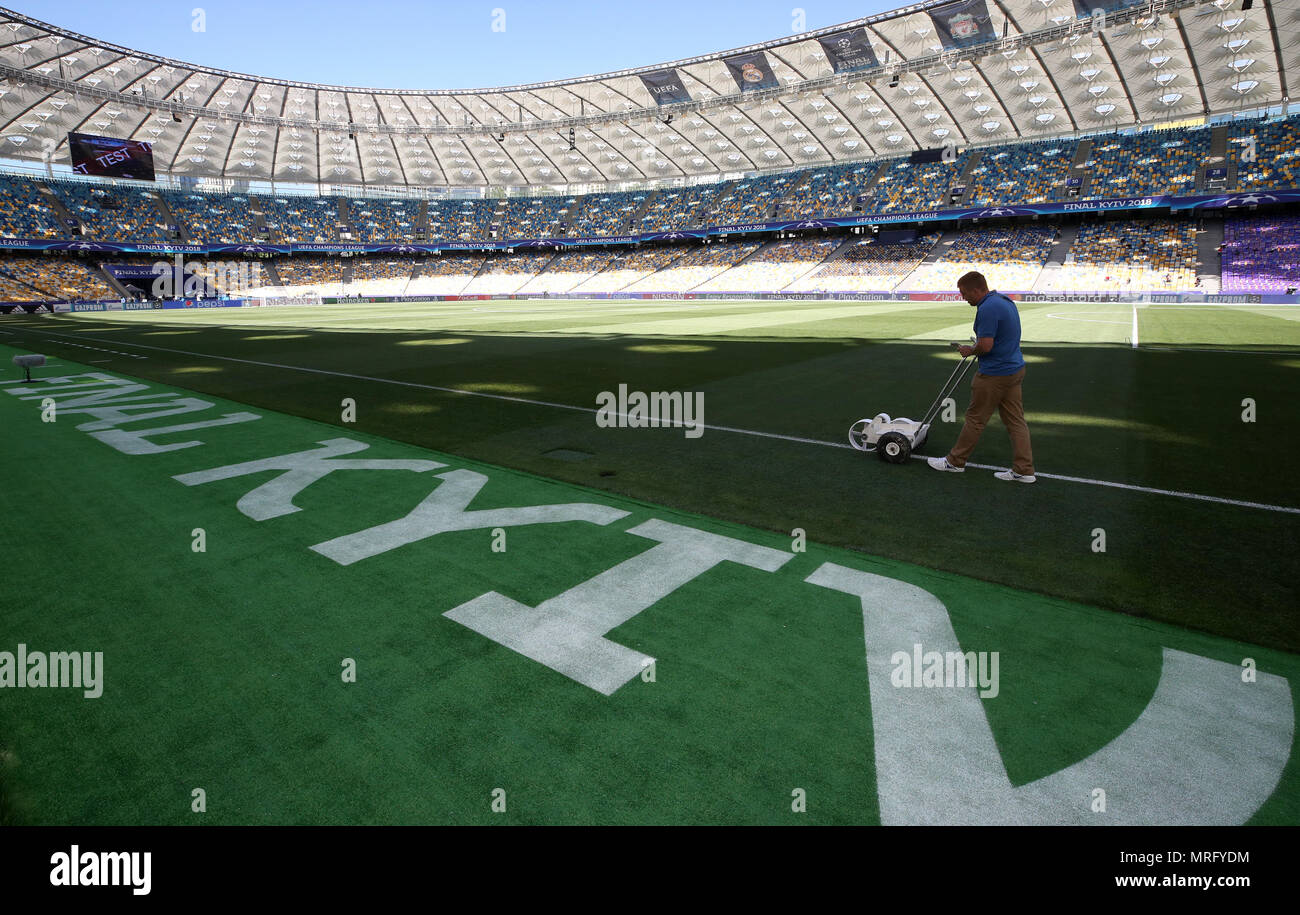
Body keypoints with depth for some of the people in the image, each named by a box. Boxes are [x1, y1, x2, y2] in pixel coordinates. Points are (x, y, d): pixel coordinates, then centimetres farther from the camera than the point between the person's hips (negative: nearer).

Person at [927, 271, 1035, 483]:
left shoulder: (988, 308, -21)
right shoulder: (1004, 300, 11)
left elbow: (986, 346, -25)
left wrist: (970, 351, -6)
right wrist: (977, 347, 15)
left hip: (994, 375, -10)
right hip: (1015, 369, 10)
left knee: (975, 419, 4)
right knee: (1016, 420, 10)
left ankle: (955, 461, 18)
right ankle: (1024, 470, 13)